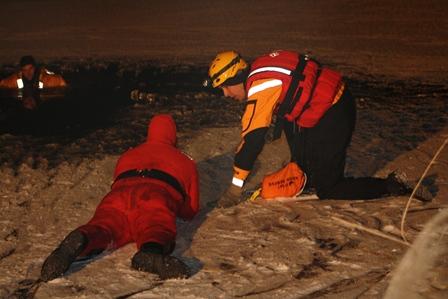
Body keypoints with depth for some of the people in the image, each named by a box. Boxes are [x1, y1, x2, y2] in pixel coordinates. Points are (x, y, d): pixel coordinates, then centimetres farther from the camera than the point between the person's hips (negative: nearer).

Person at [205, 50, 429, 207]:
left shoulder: (260, 87, -19)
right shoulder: (259, 71, 9)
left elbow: (253, 138, -21)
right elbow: (282, 112, 21)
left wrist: (235, 188, -14)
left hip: (334, 114, -10)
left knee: (327, 190, -4)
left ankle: (392, 187, -1)